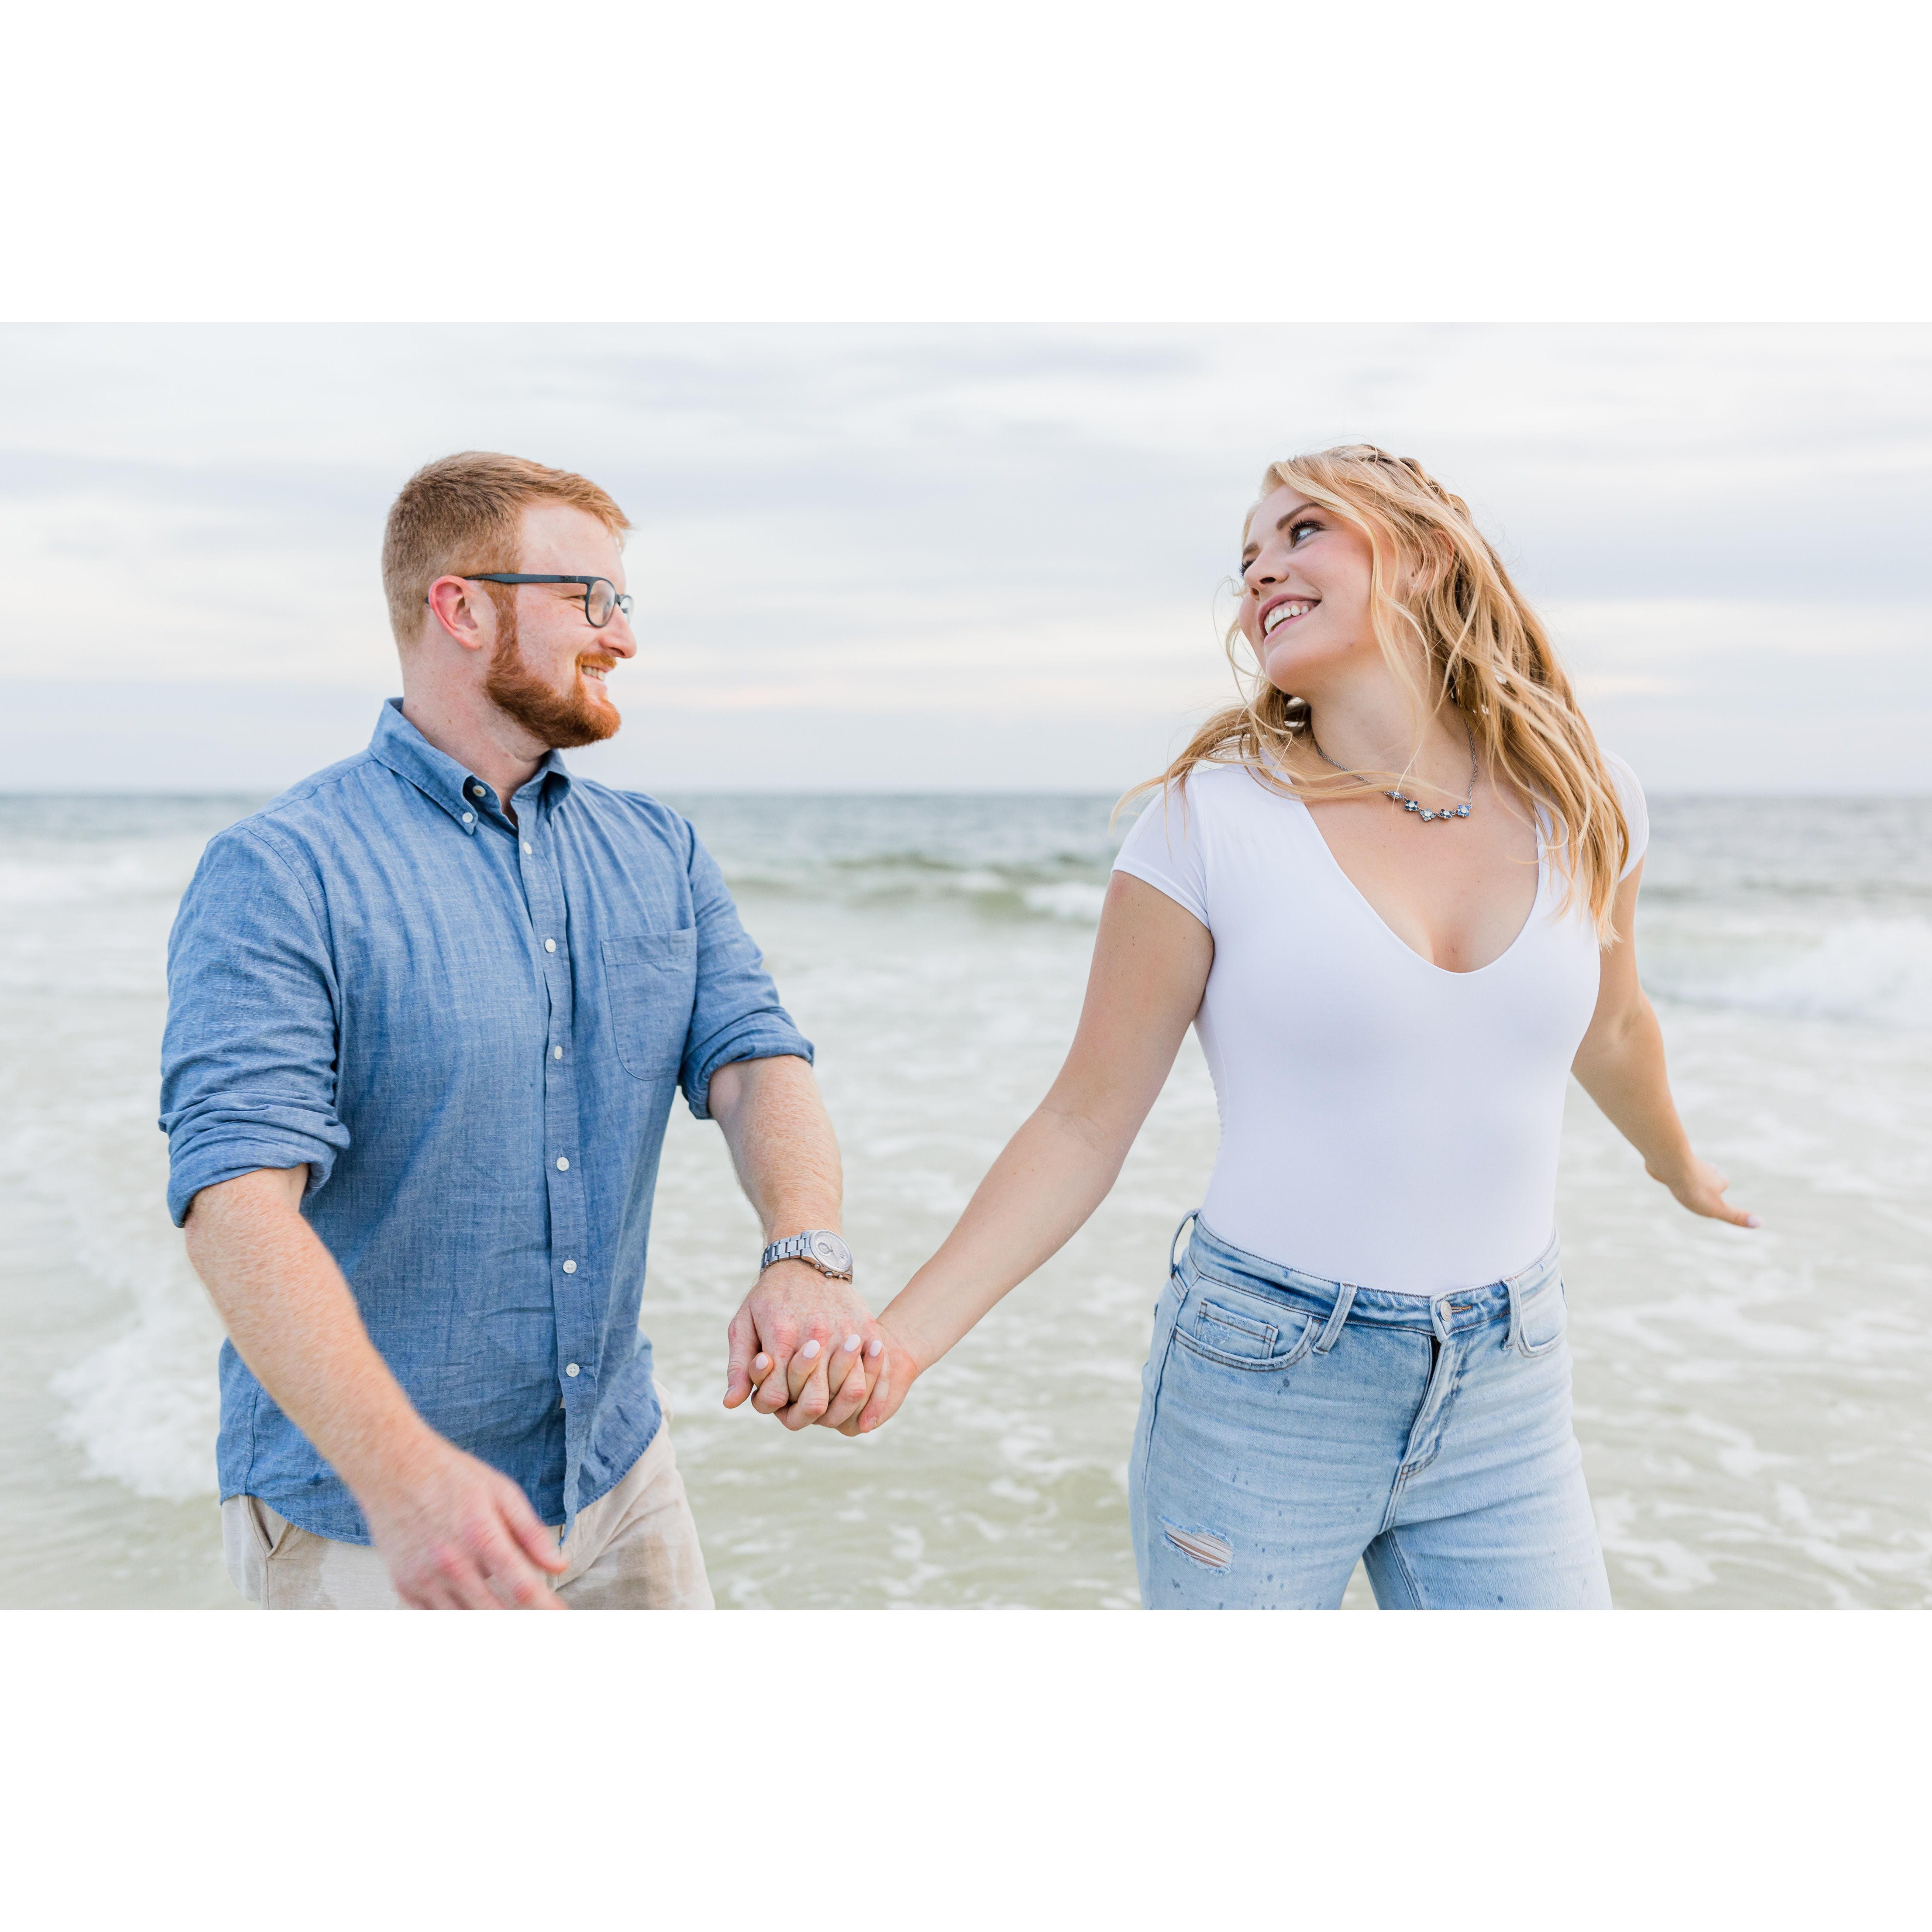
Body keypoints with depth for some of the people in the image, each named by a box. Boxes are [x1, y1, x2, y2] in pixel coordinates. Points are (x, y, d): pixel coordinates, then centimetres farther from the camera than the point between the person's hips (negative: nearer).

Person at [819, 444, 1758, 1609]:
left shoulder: (1584, 805, -1)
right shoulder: (1211, 821, -10)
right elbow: (1085, 1128, -9)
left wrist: (1679, 1167, 37)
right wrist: (902, 1338, -20)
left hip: (1505, 1389, 3)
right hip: (1263, 1385, -2)